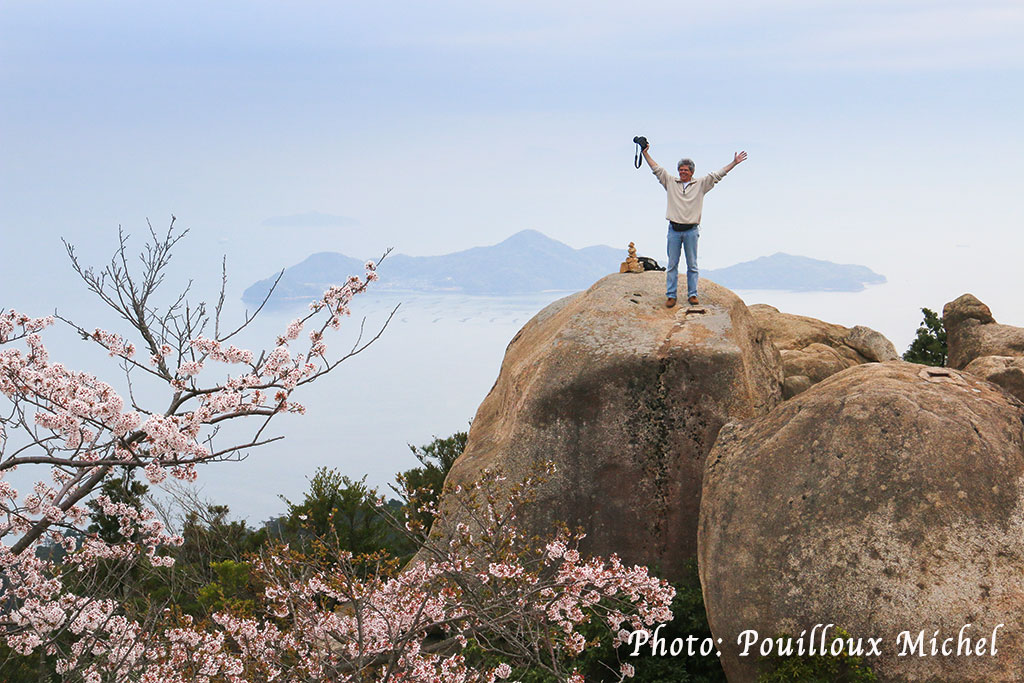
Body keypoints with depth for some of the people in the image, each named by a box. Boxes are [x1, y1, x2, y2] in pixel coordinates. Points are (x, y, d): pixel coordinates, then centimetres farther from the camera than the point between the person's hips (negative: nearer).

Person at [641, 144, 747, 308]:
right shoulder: (670, 182, 10)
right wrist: (645, 153, 8)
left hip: (691, 230, 0)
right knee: (672, 264, 1)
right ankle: (671, 296, 3)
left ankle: (692, 294, 8)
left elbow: (717, 175, 9)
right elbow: (656, 169, 11)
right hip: (674, 229, 0)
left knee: (692, 265, 3)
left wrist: (734, 163, 5)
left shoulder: (701, 184, 9)